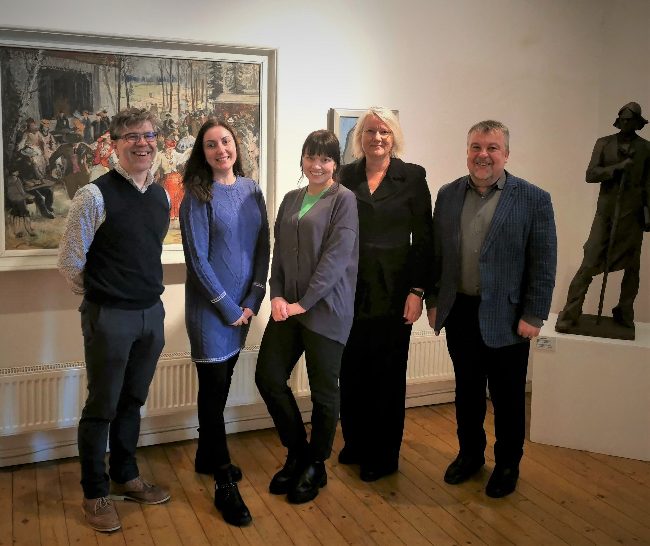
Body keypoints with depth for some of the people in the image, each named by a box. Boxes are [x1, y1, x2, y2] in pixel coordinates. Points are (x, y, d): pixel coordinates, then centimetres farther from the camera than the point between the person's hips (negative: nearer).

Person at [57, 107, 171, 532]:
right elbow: (70, 261, -9)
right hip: (109, 317, -6)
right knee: (102, 407, 7)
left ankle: (126, 478, 35)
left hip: (152, 312, 6)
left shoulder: (162, 196, 6)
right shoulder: (96, 195, -14)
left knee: (132, 401, 18)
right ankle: (96, 494, 24)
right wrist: (100, 297, 3)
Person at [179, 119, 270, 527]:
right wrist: (227, 307, -11)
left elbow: (264, 246, 6)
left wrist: (253, 299, -3)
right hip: (209, 305, -5)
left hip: (243, 304, 5)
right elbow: (197, 258, -12)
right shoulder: (198, 196, -8)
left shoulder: (251, 190, 6)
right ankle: (224, 484, 7)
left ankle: (207, 457, 34)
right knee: (214, 387, 0)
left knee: (222, 381, 15)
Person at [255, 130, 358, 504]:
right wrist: (277, 295, -2)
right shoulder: (292, 200, 14)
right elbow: (280, 252, 13)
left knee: (324, 389, 5)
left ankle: (316, 466, 25)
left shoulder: (343, 199, -5)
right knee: (269, 378, 5)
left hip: (325, 308, -6)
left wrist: (305, 302, -15)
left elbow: (337, 256, -13)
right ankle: (297, 452, 26)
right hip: (289, 305, 6)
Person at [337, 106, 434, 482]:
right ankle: (355, 444, 29)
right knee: (352, 372, 10)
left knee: (388, 374, 6)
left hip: (393, 290, -2)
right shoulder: (346, 177, 6)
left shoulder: (412, 177, 0)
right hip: (351, 290, 3)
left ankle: (383, 457, 22)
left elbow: (423, 238, -2)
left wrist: (417, 291, -9)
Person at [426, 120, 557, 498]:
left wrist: (533, 316, -10)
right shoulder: (448, 195, 5)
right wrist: (433, 301, 7)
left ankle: (508, 465, 30)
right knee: (467, 391, 17)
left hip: (506, 318, -3)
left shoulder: (534, 199, -6)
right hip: (459, 313, 4)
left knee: (507, 398, 10)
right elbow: (436, 254, 9)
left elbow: (544, 265, -7)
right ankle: (470, 454, 37)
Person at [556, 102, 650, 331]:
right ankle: (570, 314, -4)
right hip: (606, 210, -1)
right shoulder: (604, 143, 5)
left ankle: (625, 315, 21)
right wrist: (617, 167, -16)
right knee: (589, 264, -7)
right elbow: (590, 175, -3)